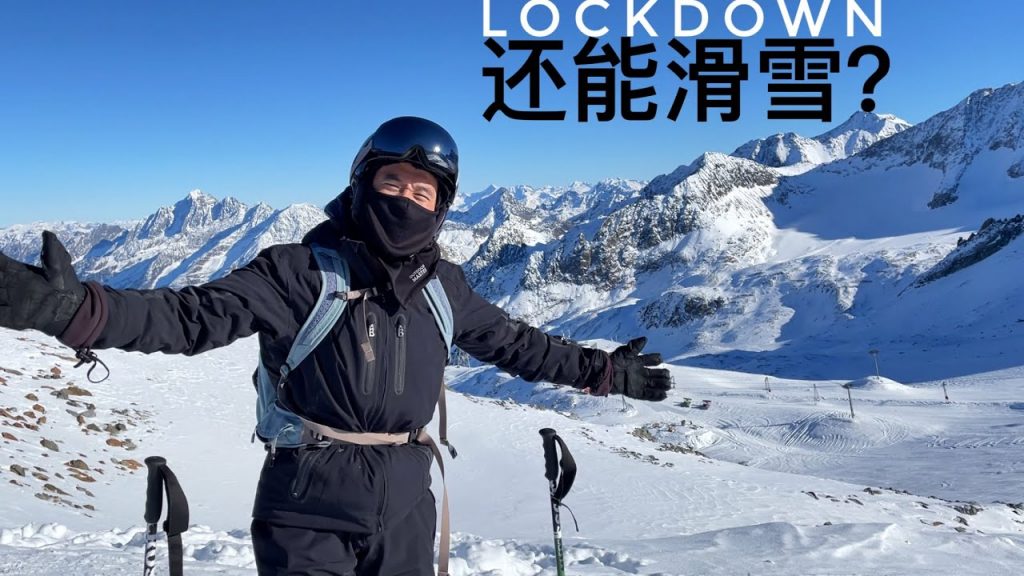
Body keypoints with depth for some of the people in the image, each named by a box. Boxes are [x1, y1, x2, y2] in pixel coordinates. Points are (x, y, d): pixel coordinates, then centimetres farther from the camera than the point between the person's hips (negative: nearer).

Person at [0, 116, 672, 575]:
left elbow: (510, 341, 15)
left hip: (405, 511, 5)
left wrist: (602, 371, 19)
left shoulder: (443, 286, 2)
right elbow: (197, 315, -22)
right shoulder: (303, 271, -13)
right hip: (310, 515, -4)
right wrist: (72, 308, -37)